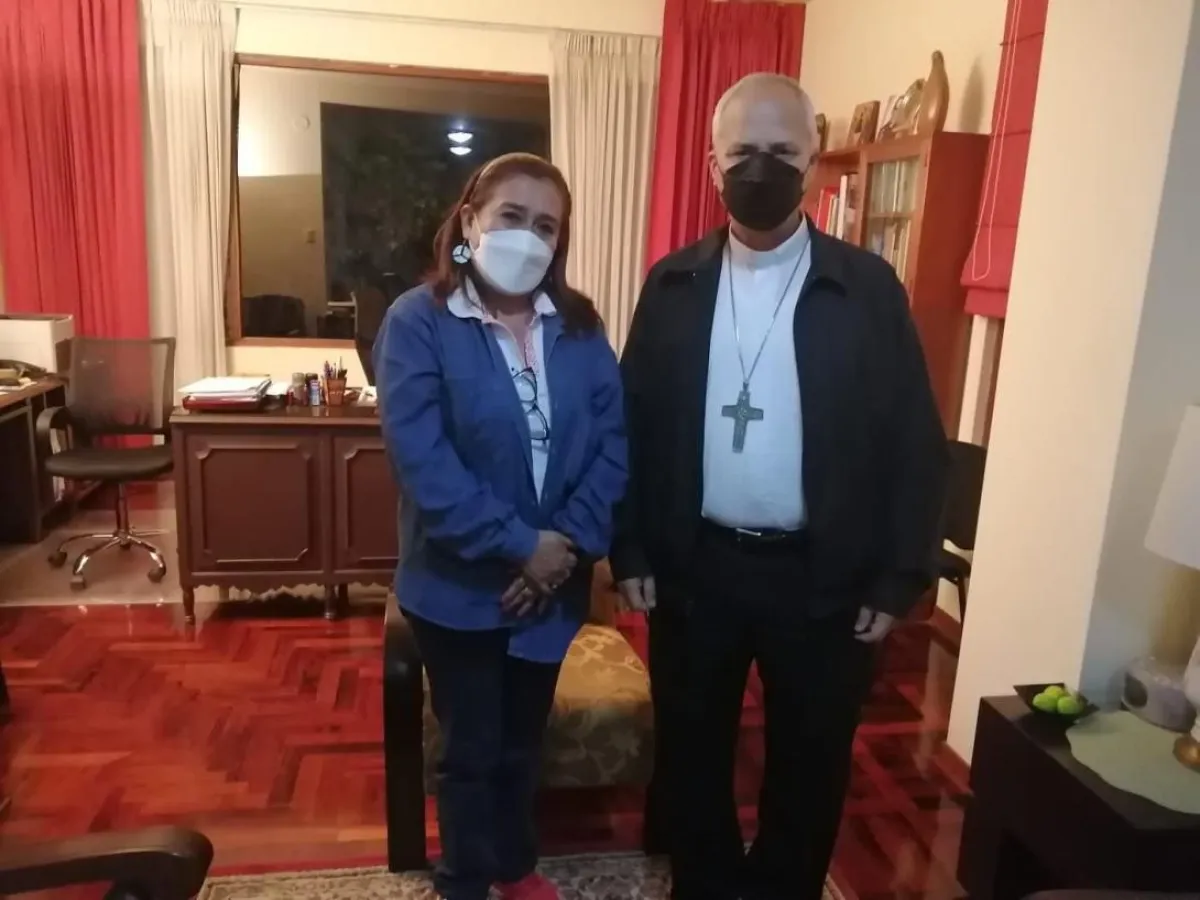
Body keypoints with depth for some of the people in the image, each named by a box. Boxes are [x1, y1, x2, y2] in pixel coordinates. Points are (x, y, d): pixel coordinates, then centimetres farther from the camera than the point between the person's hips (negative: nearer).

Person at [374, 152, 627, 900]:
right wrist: (520, 545, -21)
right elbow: (423, 462, -21)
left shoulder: (579, 325, 0)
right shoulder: (418, 322, -13)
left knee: (524, 741, 23)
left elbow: (614, 439, -5)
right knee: (471, 750, 15)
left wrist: (572, 543, -15)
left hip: (554, 581, 4)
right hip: (459, 586, -4)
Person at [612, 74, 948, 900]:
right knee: (690, 751, 17)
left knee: (810, 761, 16)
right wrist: (630, 551, 0)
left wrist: (899, 579, -6)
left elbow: (915, 440, -4)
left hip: (821, 577, -1)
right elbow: (636, 423, 3)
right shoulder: (673, 284, 1)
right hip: (693, 567, 2)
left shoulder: (868, 287, -4)